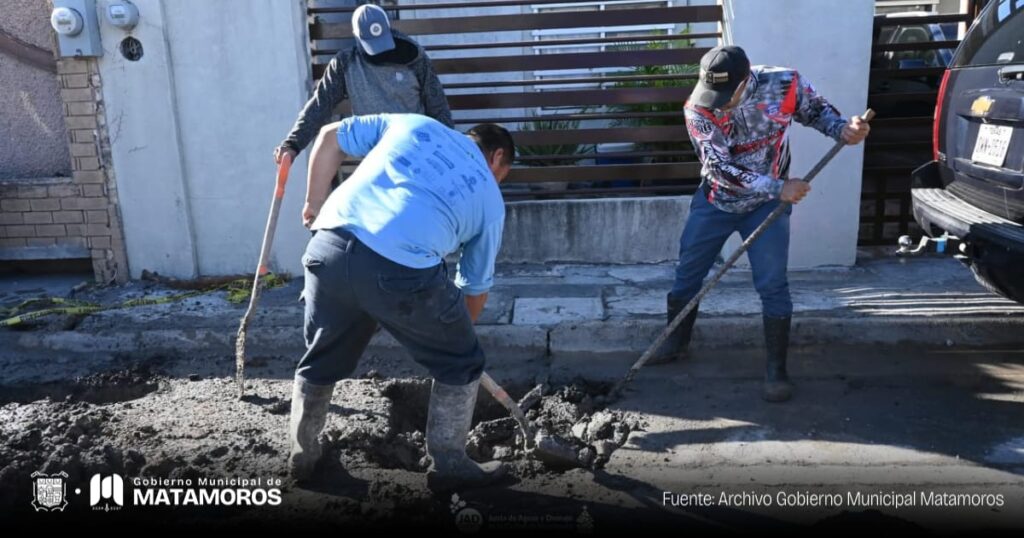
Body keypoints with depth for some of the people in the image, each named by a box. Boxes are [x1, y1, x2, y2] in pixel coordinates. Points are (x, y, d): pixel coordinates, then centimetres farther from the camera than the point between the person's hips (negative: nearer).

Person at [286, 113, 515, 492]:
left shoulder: (413, 124, 26)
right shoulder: (489, 198, 20)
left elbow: (330, 137, 25)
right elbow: (476, 287, 25)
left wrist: (315, 204, 32)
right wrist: (453, 330, 41)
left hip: (330, 249, 4)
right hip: (401, 270, -4)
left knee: (321, 360, 27)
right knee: (459, 363, 20)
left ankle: (302, 454, 44)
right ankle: (448, 465, 31)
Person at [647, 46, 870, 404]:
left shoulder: (785, 84, -20)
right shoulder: (698, 109, -22)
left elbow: (815, 110, 1)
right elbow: (719, 168, -27)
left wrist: (844, 130, -20)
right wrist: (779, 188, -31)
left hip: (766, 205, -1)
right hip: (715, 202, 1)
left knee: (772, 286, -3)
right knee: (687, 274, 11)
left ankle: (776, 369, 10)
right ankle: (676, 343, 32)